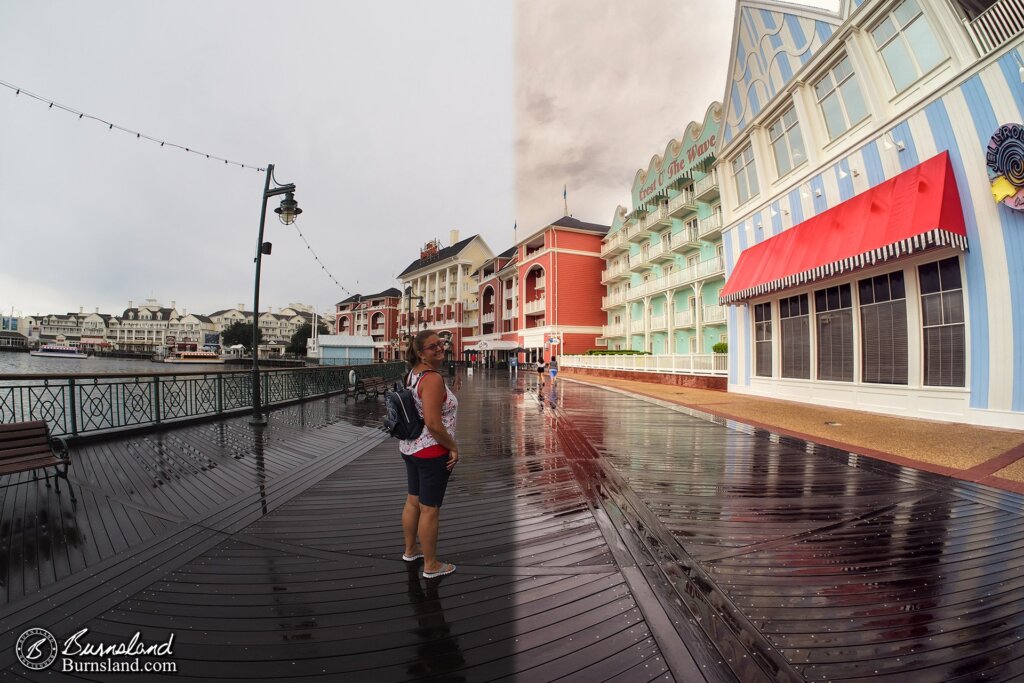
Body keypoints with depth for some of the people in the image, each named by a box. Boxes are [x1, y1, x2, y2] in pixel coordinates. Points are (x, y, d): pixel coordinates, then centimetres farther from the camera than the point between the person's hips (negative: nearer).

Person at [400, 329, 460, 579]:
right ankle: (431, 565, 25)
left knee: (413, 501, 24)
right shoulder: (433, 379, -24)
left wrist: (449, 392, 11)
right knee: (430, 509, 7)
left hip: (410, 446, 9)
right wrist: (453, 447, -17)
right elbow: (433, 423, -27)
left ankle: (410, 549, 44)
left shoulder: (413, 373, 6)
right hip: (432, 451, -9)